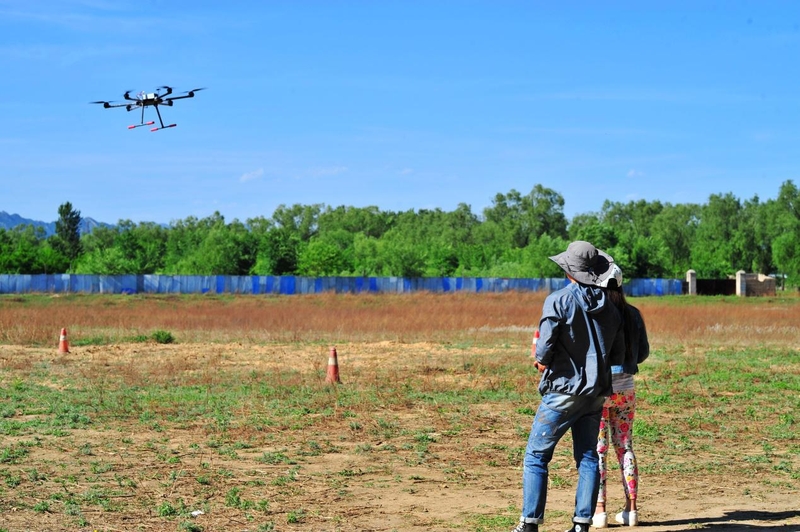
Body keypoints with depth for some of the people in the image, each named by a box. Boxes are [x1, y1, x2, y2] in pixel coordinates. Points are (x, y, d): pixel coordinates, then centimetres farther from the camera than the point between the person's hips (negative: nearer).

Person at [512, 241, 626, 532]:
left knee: (536, 455, 2)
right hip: (597, 392, 6)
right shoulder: (609, 306, 8)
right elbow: (618, 353, 11)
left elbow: (545, 344, -18)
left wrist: (542, 361, 2)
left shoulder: (559, 300, -11)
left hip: (564, 390, -6)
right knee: (587, 457, 10)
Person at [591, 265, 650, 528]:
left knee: (597, 448, 2)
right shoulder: (632, 314, 3)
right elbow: (644, 352, 11)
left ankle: (599, 510, 1)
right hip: (625, 385, 4)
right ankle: (631, 509, 12)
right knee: (625, 445, 12)